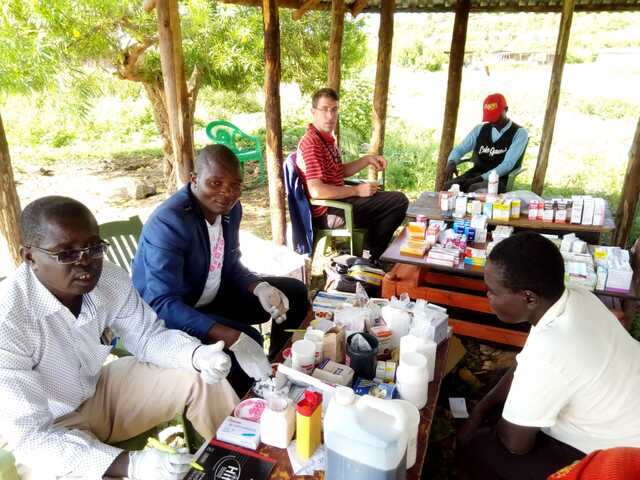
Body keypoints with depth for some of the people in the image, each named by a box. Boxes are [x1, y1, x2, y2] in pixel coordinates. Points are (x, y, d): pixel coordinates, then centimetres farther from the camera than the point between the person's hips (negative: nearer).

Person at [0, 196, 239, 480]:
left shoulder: (111, 279, -17)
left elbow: (148, 336, -2)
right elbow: (29, 436, -30)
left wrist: (198, 355, -24)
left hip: (99, 390, 6)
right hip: (45, 433, -5)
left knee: (202, 376, -6)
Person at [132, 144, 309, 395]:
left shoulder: (230, 209, -5)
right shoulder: (168, 222, -29)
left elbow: (231, 267, 7)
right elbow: (162, 303, -37)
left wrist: (259, 288, -16)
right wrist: (232, 338, -46)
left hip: (213, 297, 8)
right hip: (166, 314, -8)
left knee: (295, 293, 4)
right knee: (246, 339, -30)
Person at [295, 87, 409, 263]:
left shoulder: (327, 138, 11)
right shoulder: (311, 143, -21)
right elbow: (316, 190, -29)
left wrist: (367, 160, 6)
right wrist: (356, 190, -20)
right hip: (328, 212, -10)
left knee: (384, 195, 24)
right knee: (399, 201, -11)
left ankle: (371, 251, 27)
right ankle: (373, 258, 7)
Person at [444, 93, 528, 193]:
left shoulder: (519, 133, 0)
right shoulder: (480, 129, 13)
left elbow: (508, 164, -12)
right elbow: (459, 150, 9)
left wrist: (482, 178, -25)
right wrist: (451, 162, -16)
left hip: (498, 179, -4)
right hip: (475, 174, 4)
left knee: (475, 189, -37)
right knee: (449, 185, -28)